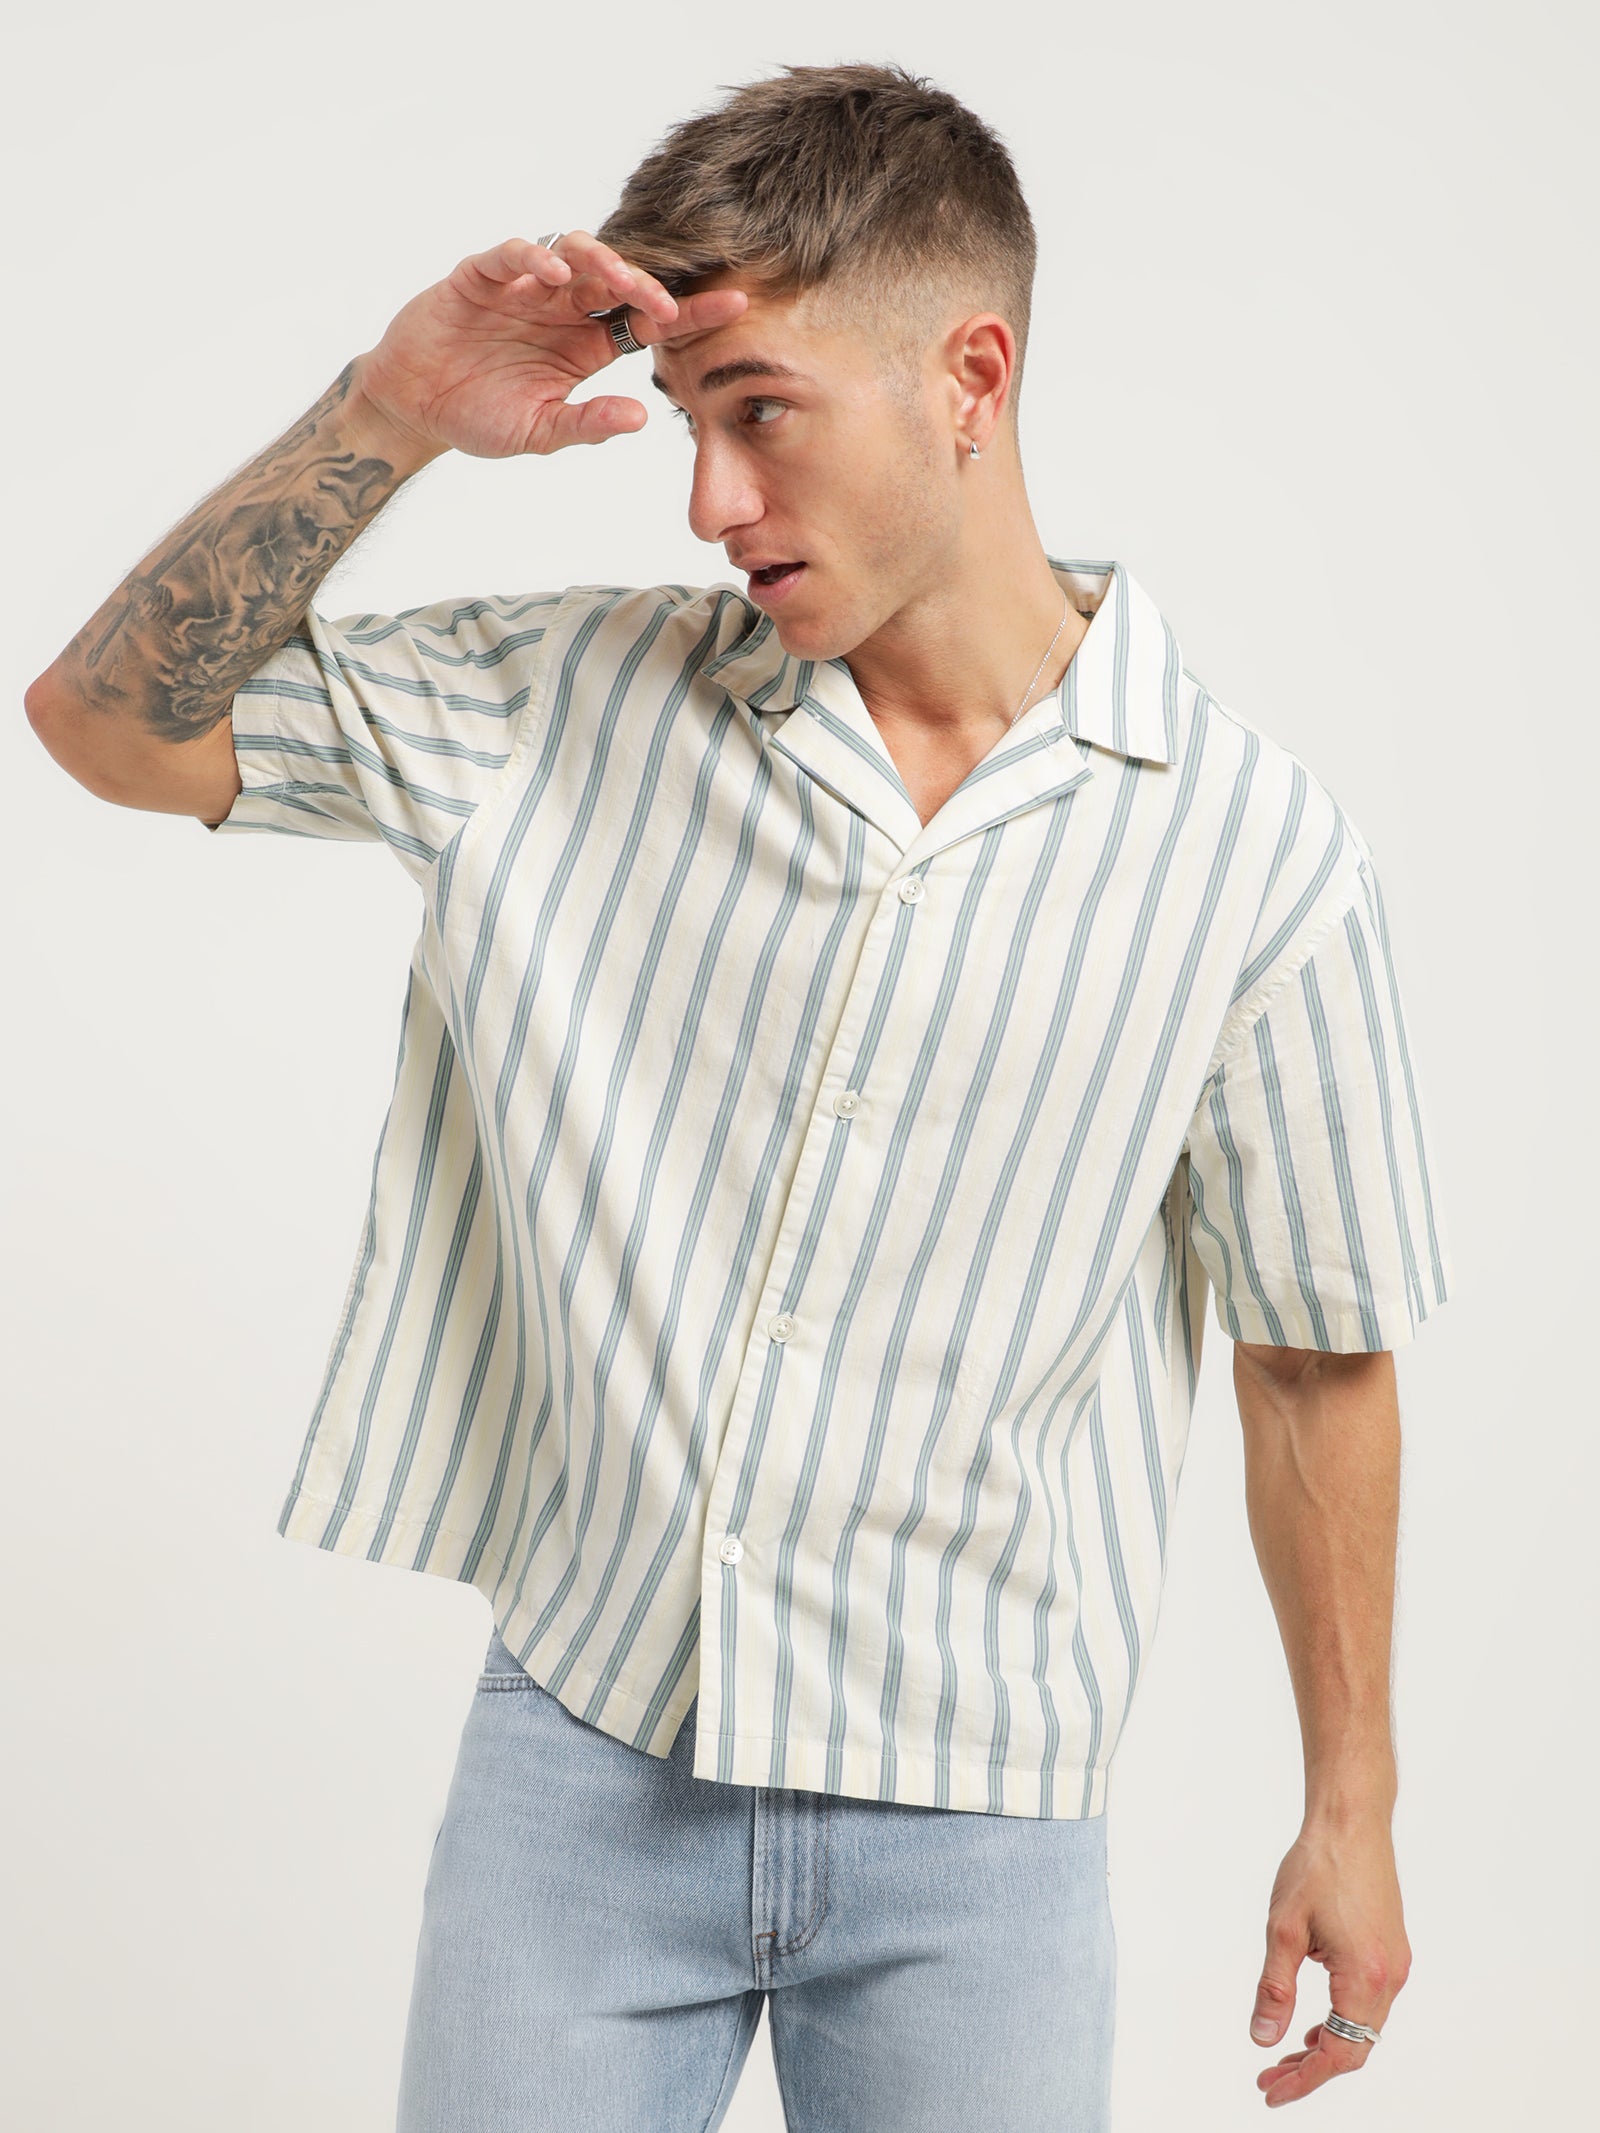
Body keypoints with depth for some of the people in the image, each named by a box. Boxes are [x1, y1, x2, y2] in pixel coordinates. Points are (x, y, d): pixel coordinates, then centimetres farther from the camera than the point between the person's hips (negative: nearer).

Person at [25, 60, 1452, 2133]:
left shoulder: (1255, 853, -9)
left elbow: (1319, 1359, 0)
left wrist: (1350, 1811, 6)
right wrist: (388, 413, -12)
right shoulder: (583, 697, -2)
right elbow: (113, 719, 0)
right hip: (576, 1750, 2)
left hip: (972, 1821, -1)